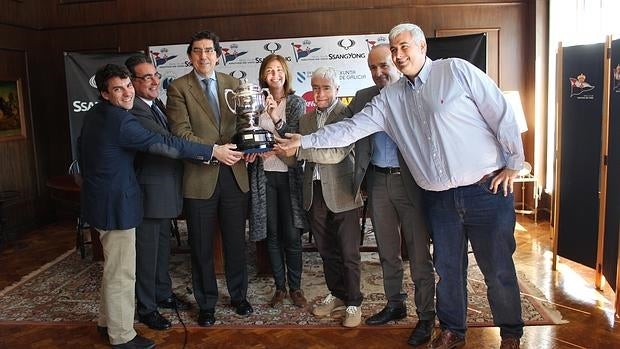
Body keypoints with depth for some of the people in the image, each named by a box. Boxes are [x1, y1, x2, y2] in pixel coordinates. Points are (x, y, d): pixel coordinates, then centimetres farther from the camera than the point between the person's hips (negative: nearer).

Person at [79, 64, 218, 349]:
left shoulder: (93, 114, 8)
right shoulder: (120, 121, -23)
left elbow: (82, 150, 19)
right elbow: (163, 144, -25)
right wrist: (212, 151, -22)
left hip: (98, 197, 11)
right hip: (116, 203, -11)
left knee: (113, 266, 24)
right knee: (121, 272, 2)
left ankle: (107, 321, 39)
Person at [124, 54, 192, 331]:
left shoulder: (157, 104, 10)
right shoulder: (133, 111, -21)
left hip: (166, 189, 9)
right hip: (149, 191, -9)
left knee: (162, 244, 21)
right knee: (147, 249, 5)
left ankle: (163, 294, 38)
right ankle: (146, 308, 21)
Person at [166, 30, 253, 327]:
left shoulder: (233, 84, 10)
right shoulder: (178, 88, -1)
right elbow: (181, 132, -10)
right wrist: (214, 150, -20)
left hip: (234, 174, 3)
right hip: (200, 176, -3)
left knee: (236, 241, 14)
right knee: (202, 246, 9)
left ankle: (238, 295, 33)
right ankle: (206, 303, 27)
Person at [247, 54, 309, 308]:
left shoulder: (296, 103, 1)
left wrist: (277, 118, -22)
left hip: (289, 173, -2)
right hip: (264, 174, 2)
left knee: (292, 234, 1)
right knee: (272, 234, 8)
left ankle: (295, 287, 17)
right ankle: (279, 287, 22)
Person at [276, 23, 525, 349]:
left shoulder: (457, 70, -6)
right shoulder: (390, 97, 7)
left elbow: (501, 114, -5)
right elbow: (352, 128, 5)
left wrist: (513, 164, -3)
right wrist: (305, 141, 0)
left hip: (487, 190, -4)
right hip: (439, 197, 4)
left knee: (498, 269, 7)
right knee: (448, 267, 15)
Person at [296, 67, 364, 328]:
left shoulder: (347, 115, -8)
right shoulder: (306, 119, 13)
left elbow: (338, 153, -19)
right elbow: (297, 154, 9)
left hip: (341, 193, -6)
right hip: (315, 193, 6)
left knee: (349, 254, 4)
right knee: (326, 251, 16)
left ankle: (353, 303, 20)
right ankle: (337, 296, 34)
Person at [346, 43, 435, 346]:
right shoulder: (363, 98, 10)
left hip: (410, 181, -5)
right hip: (378, 181, 5)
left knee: (419, 253, 3)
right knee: (387, 251, 16)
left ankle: (426, 316, 17)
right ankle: (395, 305, 33)